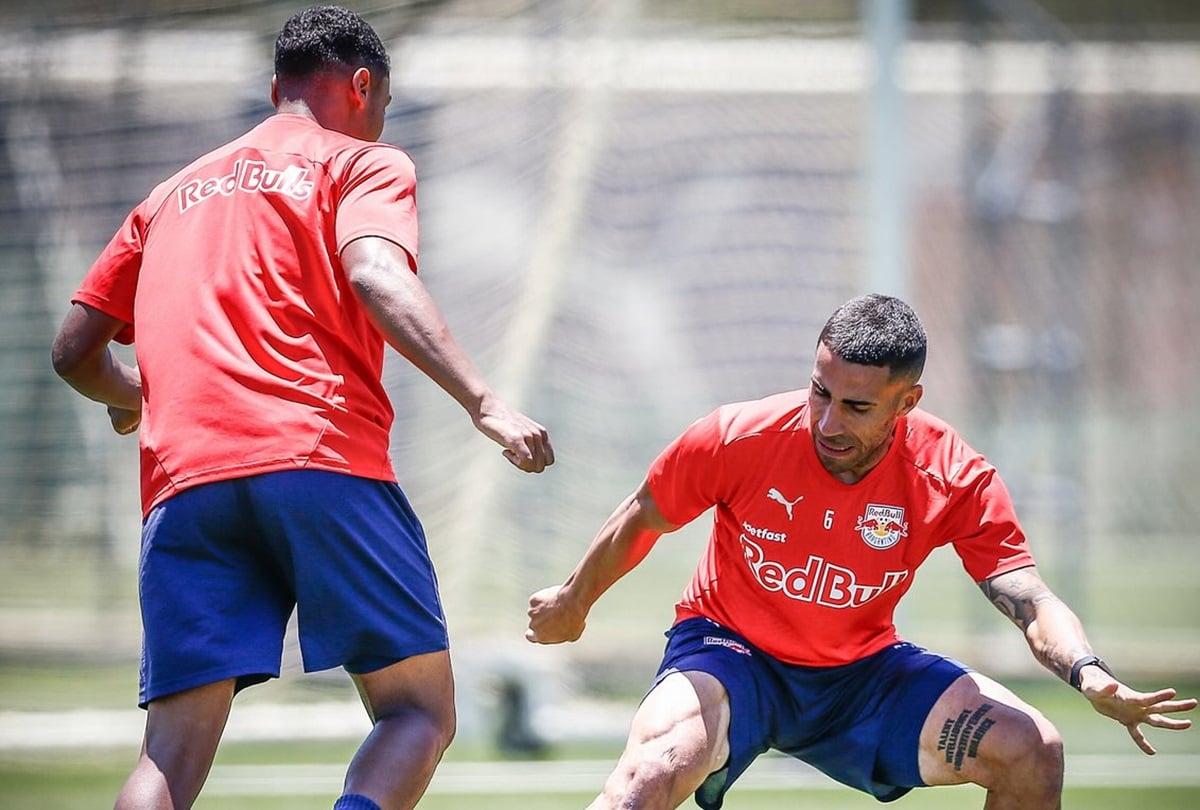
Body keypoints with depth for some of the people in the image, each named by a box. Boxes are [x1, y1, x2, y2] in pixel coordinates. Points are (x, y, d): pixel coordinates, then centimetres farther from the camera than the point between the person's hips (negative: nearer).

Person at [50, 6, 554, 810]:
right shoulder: (365, 164, 14)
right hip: (321, 460, -4)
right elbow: (375, 274, -8)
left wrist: (138, 399, 52)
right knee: (420, 712, 3)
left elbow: (76, 350, 29)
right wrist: (483, 401, -20)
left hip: (183, 480, 4)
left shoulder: (174, 194, 29)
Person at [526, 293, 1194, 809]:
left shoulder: (956, 479, -17)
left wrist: (1092, 677, -41)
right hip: (730, 654, -2)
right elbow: (643, 519, -1)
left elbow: (1031, 601, -20)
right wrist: (573, 603, 14)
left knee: (1032, 752, -16)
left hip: (863, 673, 3)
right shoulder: (738, 440, -20)